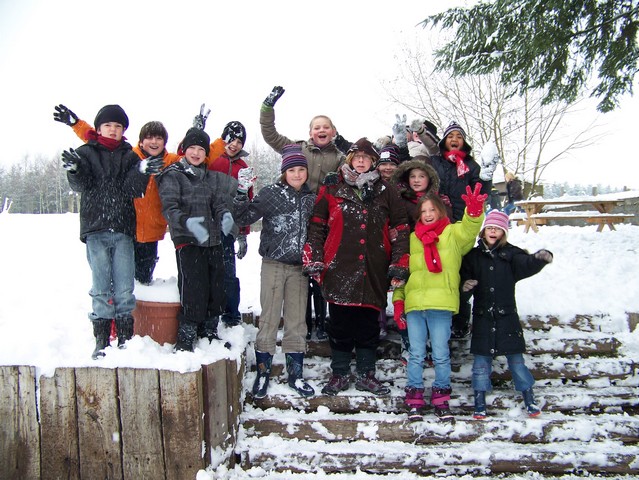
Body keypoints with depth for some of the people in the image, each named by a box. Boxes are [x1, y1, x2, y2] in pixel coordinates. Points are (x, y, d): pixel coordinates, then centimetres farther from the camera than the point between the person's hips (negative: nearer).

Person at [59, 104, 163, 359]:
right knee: (101, 289, -1)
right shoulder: (86, 153, 8)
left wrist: (143, 171, -20)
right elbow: (81, 185, -6)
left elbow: (132, 189, -1)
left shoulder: (129, 156, 11)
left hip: (123, 230, 1)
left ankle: (125, 339, 9)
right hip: (95, 230, -1)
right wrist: (74, 171, -27)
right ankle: (101, 341, 7)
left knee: (124, 289, 0)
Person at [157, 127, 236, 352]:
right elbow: (169, 207, -11)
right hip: (186, 240, -5)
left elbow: (220, 202, 10)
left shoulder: (212, 177, 16)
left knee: (216, 287, 7)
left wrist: (225, 215, -15)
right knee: (193, 288, -13)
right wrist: (187, 221, -30)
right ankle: (185, 339, -2)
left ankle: (209, 331, 25)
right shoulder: (172, 175, -1)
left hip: (212, 240, 6)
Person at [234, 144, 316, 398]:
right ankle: (263, 371, 13)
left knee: (297, 320, 9)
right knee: (269, 318, 1)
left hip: (299, 267, 3)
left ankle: (295, 373, 19)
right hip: (274, 265, -3)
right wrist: (242, 195, -24)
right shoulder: (271, 194, -4)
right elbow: (244, 218, -11)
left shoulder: (310, 198, 8)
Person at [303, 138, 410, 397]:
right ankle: (339, 374, 19)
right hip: (339, 269, -1)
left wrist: (399, 265, 0)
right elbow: (316, 227, 7)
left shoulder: (385, 193, 9)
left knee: (369, 324, 8)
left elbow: (400, 229, 7)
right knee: (340, 324, 6)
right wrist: (314, 261, -1)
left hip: (373, 271, 1)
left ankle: (366, 374, 21)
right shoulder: (332, 191, 7)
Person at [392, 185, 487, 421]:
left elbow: (469, 229, -15)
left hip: (441, 304, -2)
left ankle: (441, 400, 16)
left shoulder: (453, 233, 8)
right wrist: (398, 300, 7)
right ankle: (414, 400, 15)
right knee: (416, 354, 7)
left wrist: (474, 211, -36)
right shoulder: (412, 239, 15)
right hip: (414, 304, 2)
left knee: (441, 355, 3)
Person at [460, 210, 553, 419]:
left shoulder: (510, 253, 0)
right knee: (481, 361, 5)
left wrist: (540, 258, -40)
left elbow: (526, 264, -18)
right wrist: (465, 286, -15)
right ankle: (480, 403, 14)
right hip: (482, 317, 1)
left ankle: (529, 400, 19)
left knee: (516, 359, 5)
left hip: (507, 316, -1)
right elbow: (464, 279, 8)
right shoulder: (473, 256, 5)